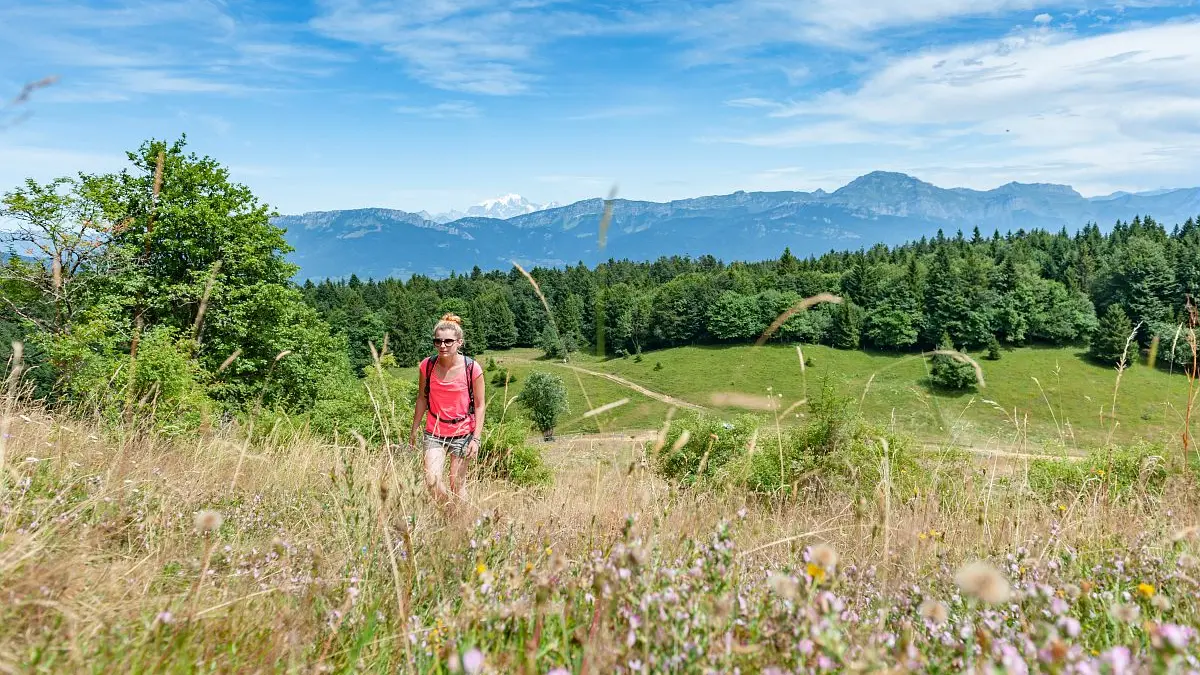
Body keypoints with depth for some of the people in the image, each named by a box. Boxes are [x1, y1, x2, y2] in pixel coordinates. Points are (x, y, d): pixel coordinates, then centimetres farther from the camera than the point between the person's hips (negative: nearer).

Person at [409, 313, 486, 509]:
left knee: (457, 486, 3)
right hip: (434, 432, 2)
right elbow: (422, 399, 9)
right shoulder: (426, 366, -5)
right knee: (431, 480, -13)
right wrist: (414, 430, 11)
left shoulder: (472, 368, -12)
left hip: (462, 433, -2)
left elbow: (480, 406, -5)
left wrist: (476, 438, -10)